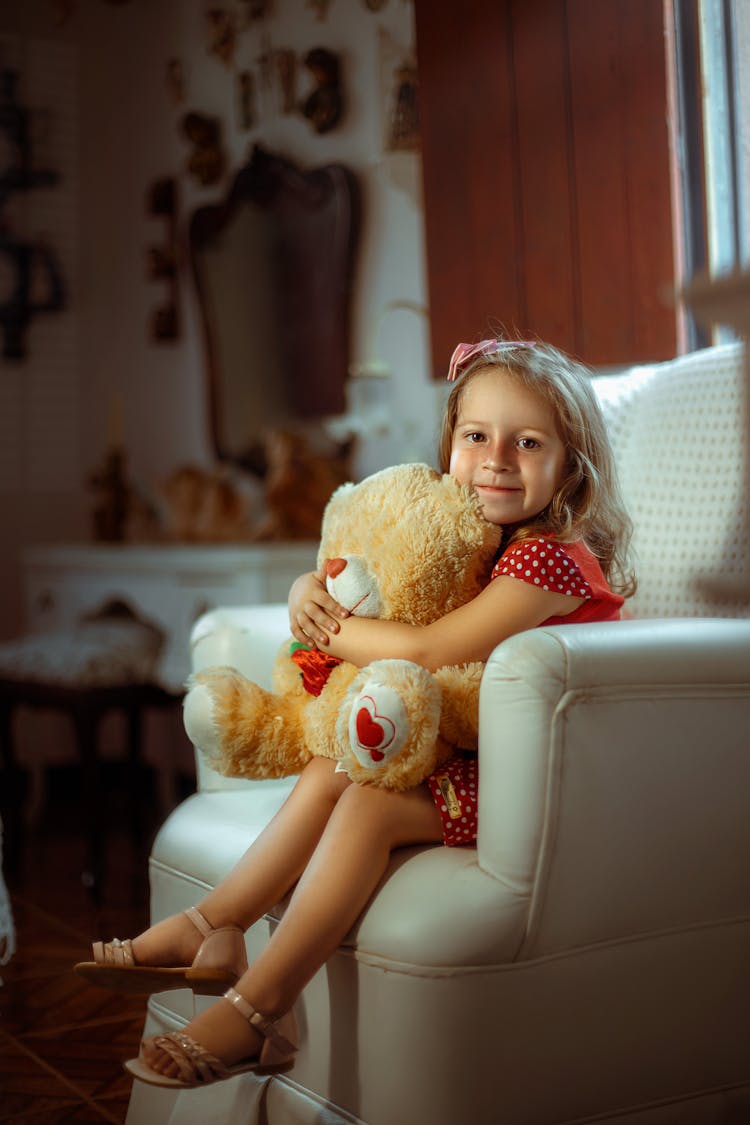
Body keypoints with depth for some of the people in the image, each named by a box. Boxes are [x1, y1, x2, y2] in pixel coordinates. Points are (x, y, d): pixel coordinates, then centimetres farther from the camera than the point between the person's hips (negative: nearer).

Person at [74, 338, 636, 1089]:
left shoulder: (546, 555, -20)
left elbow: (430, 652, -30)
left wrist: (330, 629, -14)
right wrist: (310, 591, -5)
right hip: (466, 756, 9)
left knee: (368, 801, -24)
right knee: (329, 773, -8)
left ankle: (253, 1009, -21)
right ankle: (211, 929, -6)